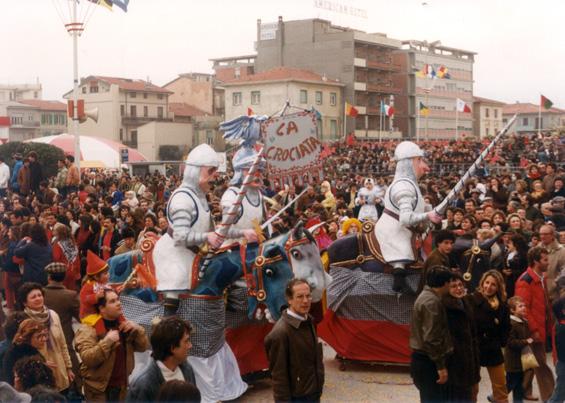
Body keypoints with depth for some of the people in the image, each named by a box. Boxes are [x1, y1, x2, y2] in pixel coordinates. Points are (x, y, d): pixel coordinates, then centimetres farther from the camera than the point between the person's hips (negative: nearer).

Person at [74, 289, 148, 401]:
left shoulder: (123, 325, 8)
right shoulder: (88, 329, -13)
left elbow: (143, 347, 6)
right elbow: (87, 358, -24)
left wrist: (137, 330, -10)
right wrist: (107, 341, -30)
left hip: (121, 386, 6)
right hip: (99, 389, -6)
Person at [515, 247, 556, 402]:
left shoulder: (541, 278, 11)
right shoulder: (525, 281, -19)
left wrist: (549, 324, 15)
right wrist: (534, 329, -19)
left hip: (541, 327, 9)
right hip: (534, 330, -9)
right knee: (541, 364, -3)